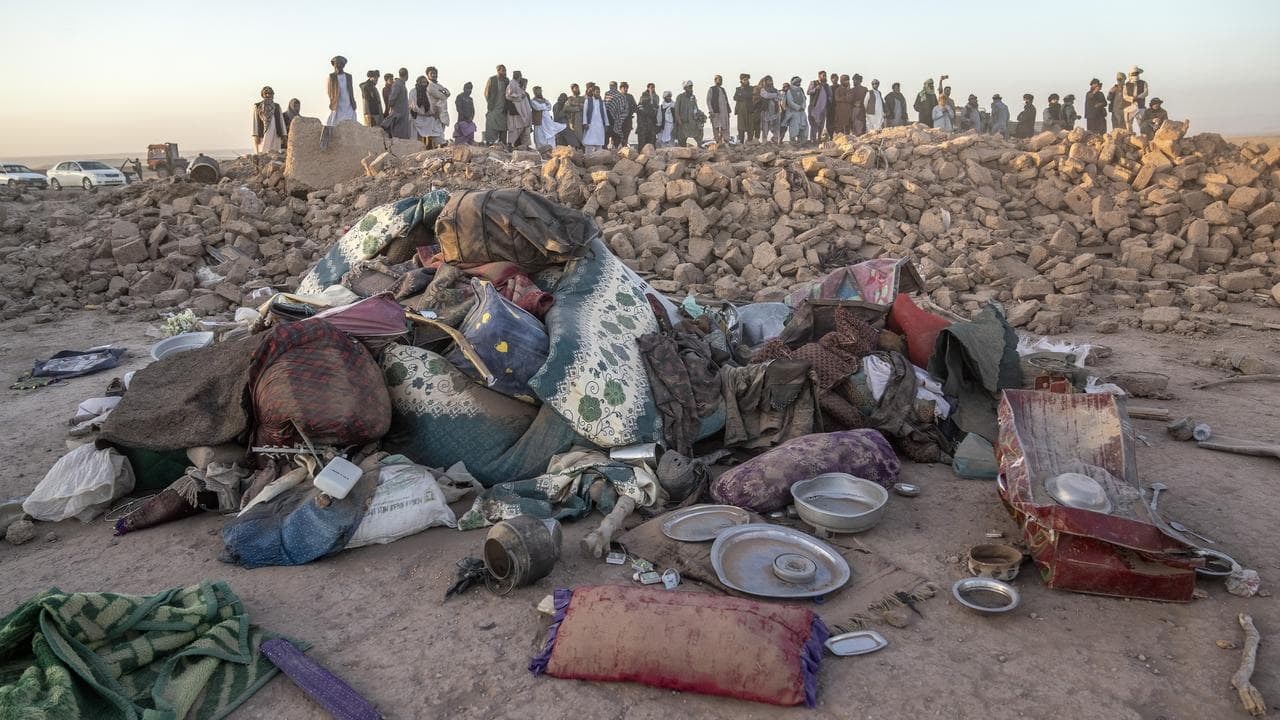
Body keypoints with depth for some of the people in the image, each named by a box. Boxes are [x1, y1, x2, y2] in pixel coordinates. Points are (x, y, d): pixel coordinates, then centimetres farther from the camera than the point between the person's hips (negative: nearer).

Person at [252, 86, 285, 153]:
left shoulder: (277, 106, 10)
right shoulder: (257, 106, 3)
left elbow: (281, 120, 8)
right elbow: (255, 121, -1)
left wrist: (284, 135, -1)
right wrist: (255, 136, -9)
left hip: (274, 133, 2)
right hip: (262, 134, -2)